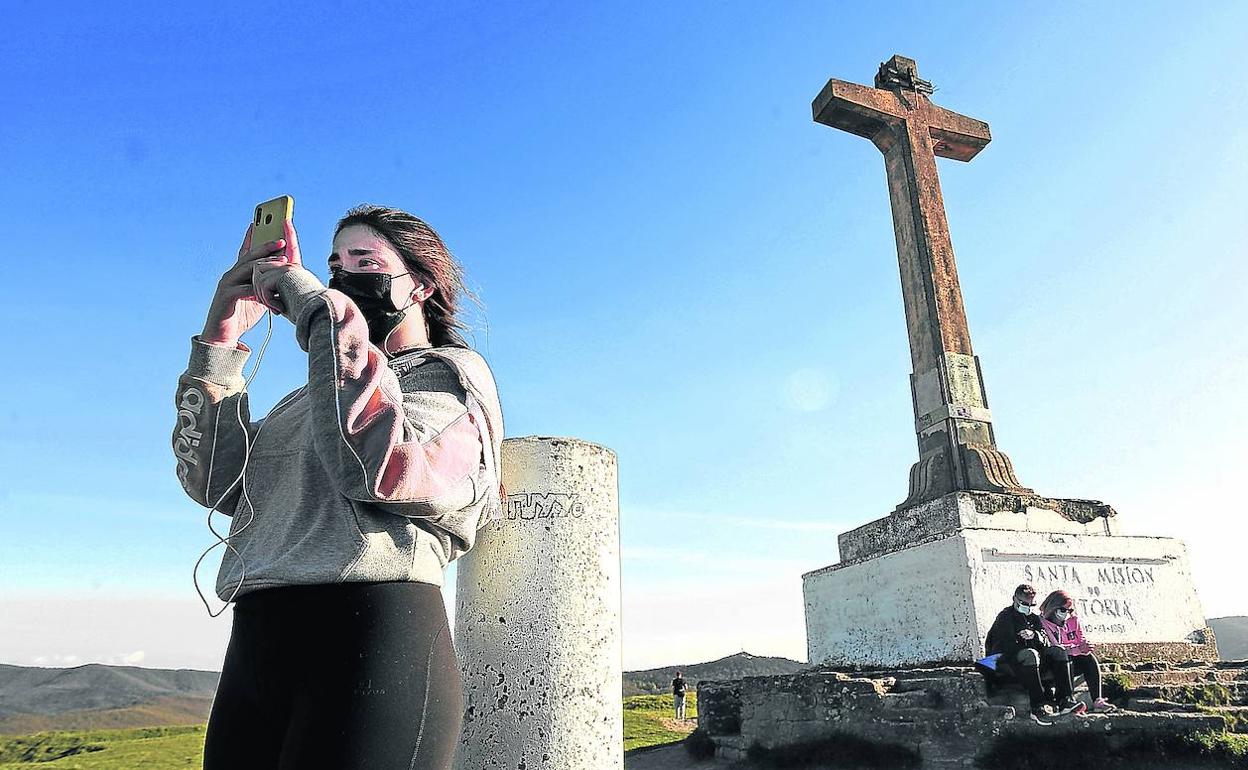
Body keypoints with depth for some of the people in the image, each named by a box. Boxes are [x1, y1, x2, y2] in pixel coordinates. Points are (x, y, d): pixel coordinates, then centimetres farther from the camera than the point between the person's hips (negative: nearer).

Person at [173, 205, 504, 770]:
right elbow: (217, 481, 13)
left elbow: (383, 467, -19)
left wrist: (316, 306, -12)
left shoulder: (449, 373, 2)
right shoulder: (316, 396, 24)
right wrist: (220, 341, 7)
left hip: (374, 645, -6)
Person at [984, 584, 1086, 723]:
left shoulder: (1034, 618, 19)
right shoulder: (1005, 617, -5)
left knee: (1058, 652, -10)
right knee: (1029, 655, -37)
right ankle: (1038, 708, -39)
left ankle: (1065, 701, -19)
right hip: (1004, 658, -7)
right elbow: (1008, 646, -16)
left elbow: (1045, 642, 4)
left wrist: (1035, 636, -17)